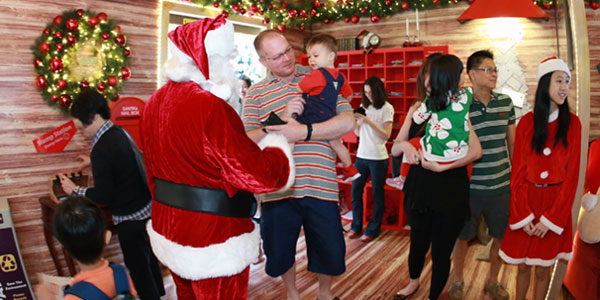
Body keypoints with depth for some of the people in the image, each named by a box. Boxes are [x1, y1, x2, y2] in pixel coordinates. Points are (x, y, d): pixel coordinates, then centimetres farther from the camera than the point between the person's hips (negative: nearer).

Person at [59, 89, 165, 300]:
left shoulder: (101, 149, -23)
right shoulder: (119, 132, 3)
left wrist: (74, 190, -3)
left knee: (138, 268, 7)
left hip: (130, 218, -9)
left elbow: (102, 196, -18)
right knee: (149, 259, 25)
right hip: (147, 207, 9)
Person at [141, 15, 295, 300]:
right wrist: (277, 146, -5)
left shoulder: (155, 102, 3)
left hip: (168, 230, 9)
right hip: (213, 241, -8)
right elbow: (259, 173, -24)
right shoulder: (209, 108, -25)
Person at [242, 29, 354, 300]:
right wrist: (281, 120, -18)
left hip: (320, 184, 0)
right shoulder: (255, 94, 6)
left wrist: (304, 131, -16)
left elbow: (347, 122, -5)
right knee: (280, 252, 16)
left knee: (330, 251, 13)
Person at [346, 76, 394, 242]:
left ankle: (373, 229, 18)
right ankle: (356, 226, 21)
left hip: (378, 158, -5)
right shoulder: (364, 106, 10)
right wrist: (355, 122, -7)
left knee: (377, 194, 5)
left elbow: (386, 135, -12)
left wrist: (369, 121, -20)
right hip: (361, 155, 5)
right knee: (355, 190, 6)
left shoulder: (387, 108, -5)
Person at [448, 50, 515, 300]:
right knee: (462, 237, 11)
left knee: (501, 237, 14)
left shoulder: (505, 102, 3)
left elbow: (512, 142, 12)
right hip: (469, 186, -3)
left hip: (501, 185, 4)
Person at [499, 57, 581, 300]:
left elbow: (571, 174, -4)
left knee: (543, 269, 10)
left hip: (556, 204, 0)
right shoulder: (526, 122, -1)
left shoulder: (572, 123, -1)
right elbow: (517, 171, -1)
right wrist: (523, 215, -9)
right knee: (523, 266, 11)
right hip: (526, 201, 0)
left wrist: (551, 218, -10)